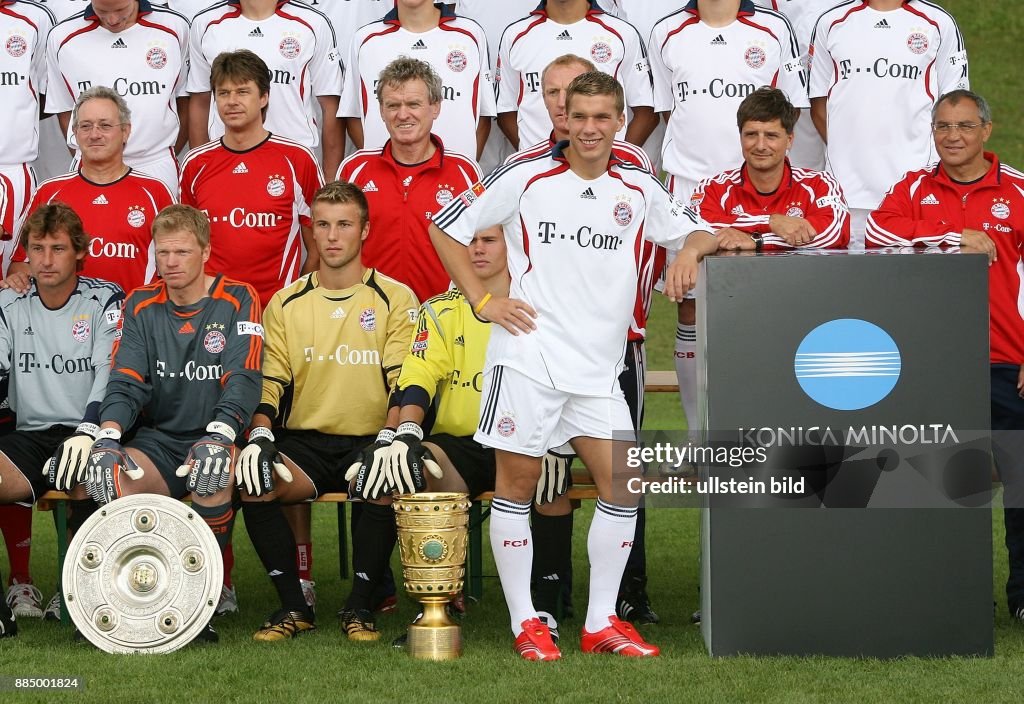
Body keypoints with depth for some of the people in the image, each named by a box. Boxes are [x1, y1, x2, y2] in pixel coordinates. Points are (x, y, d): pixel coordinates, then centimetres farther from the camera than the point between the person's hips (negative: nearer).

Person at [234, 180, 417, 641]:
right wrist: (259, 436, -14)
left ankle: (359, 607, -17)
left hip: (368, 443, -2)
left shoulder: (396, 300, 5)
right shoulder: (285, 304, 13)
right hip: (303, 442, 2)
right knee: (254, 483, -29)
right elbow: (268, 382, 7)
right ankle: (293, 606, -13)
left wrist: (387, 439, -22)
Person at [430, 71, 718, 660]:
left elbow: (700, 233, 18)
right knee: (518, 481, -1)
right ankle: (525, 623, 8)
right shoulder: (527, 178, -2)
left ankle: (602, 622, 9)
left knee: (623, 484, -1)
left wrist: (691, 250, -6)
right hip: (530, 354, -4)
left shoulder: (638, 189, 8)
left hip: (599, 367, 4)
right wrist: (482, 300, -1)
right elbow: (448, 226, 5)